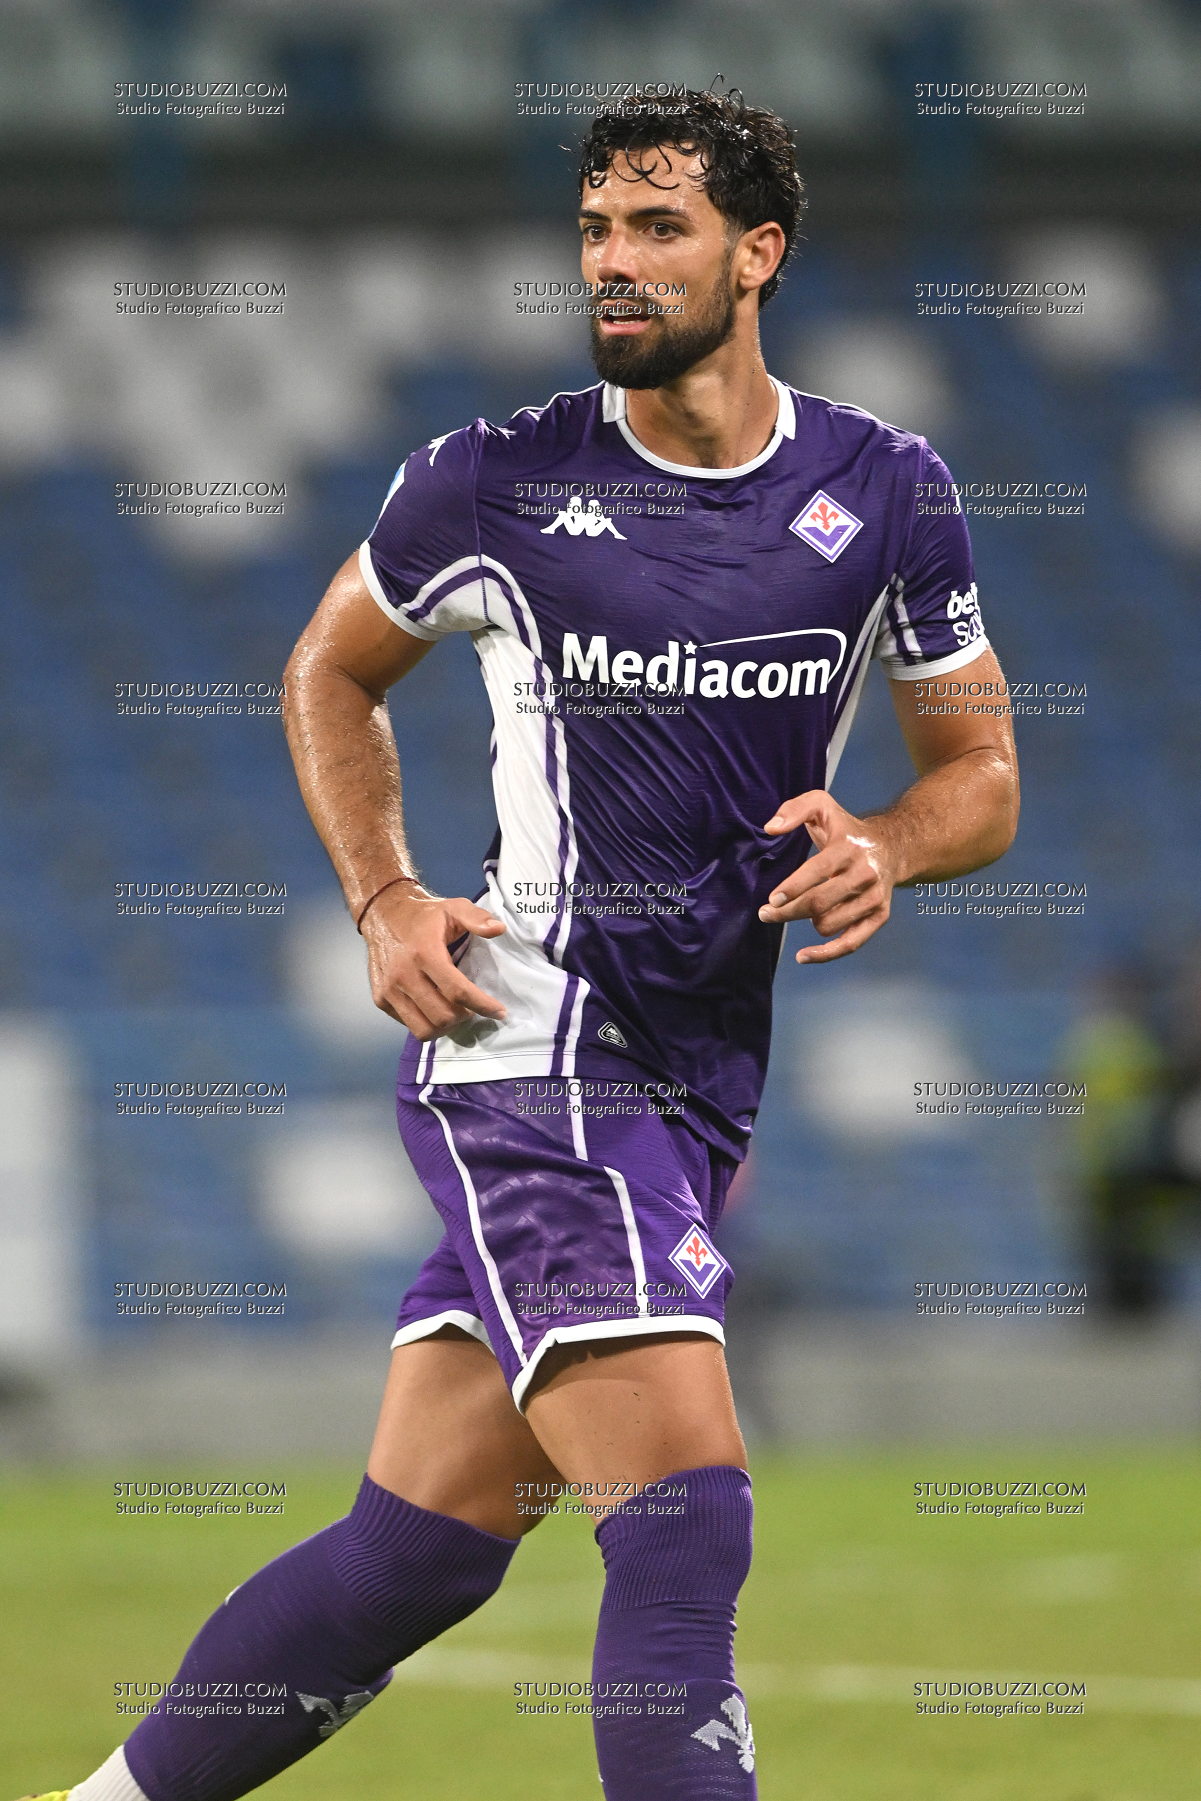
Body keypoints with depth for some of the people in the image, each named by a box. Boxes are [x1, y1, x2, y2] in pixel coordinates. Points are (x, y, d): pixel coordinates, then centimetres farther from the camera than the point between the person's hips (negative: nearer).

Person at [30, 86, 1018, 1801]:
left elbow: (981, 772, 14)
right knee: (687, 1523, -18)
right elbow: (332, 671, 15)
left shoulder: (884, 493, 4)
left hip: (705, 1081, 5)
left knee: (423, 1546, 8)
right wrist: (384, 901, 1)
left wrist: (884, 847, -8)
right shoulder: (497, 482, -3)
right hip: (531, 1040, -5)